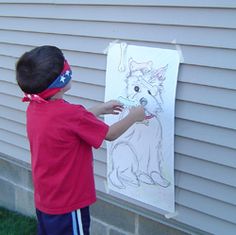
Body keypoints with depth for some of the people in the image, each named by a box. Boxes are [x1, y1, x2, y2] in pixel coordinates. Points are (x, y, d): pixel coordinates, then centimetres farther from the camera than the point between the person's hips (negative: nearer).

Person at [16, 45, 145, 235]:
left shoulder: (34, 107, -5)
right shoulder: (71, 114, -28)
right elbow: (111, 134, -12)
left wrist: (99, 110, 18)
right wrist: (134, 116, 5)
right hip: (68, 205, -7)